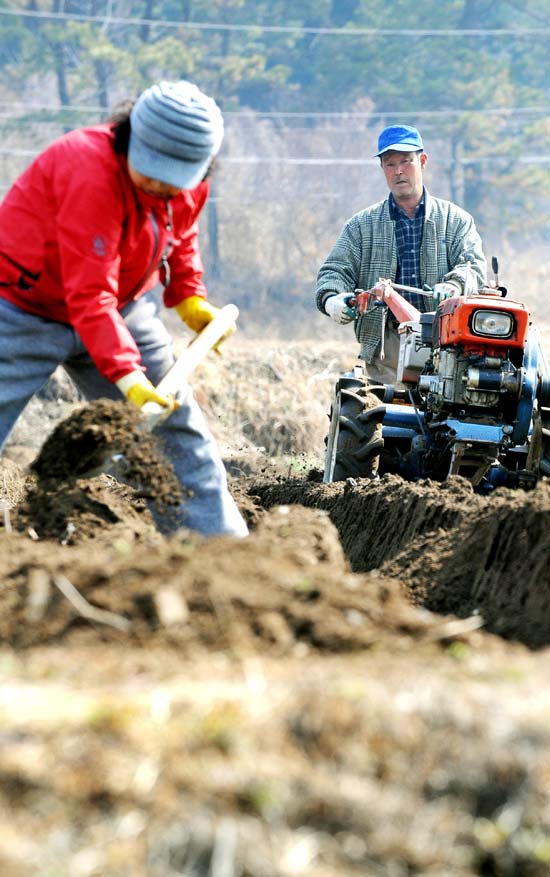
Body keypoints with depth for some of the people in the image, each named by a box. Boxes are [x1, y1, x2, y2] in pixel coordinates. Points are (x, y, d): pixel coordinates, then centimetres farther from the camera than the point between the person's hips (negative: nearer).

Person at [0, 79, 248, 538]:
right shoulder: (91, 173, -33)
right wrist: (127, 377, -42)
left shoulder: (189, 185, -9)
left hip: (123, 307, 7)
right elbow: (90, 294, -36)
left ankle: (219, 535, 11)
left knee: (175, 417, 3)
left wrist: (189, 297, 2)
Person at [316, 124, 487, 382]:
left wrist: (453, 287, -20)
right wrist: (332, 298, -13)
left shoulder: (455, 220, 15)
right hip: (386, 344, 1)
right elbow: (337, 270, 11)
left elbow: (473, 265, 4)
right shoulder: (361, 225, 18)